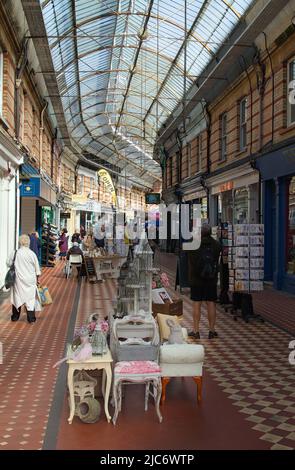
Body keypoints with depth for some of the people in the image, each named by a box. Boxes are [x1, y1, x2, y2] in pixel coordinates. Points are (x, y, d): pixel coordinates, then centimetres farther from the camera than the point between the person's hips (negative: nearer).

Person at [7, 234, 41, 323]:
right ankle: (31, 318, 6)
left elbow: (8, 263, 4)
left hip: (18, 279, 1)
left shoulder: (15, 253, -8)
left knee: (17, 297, 13)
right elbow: (37, 268, -2)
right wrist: (37, 279, 9)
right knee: (30, 298, 5)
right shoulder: (32, 254, -9)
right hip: (30, 280, -1)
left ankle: (15, 317, 24)